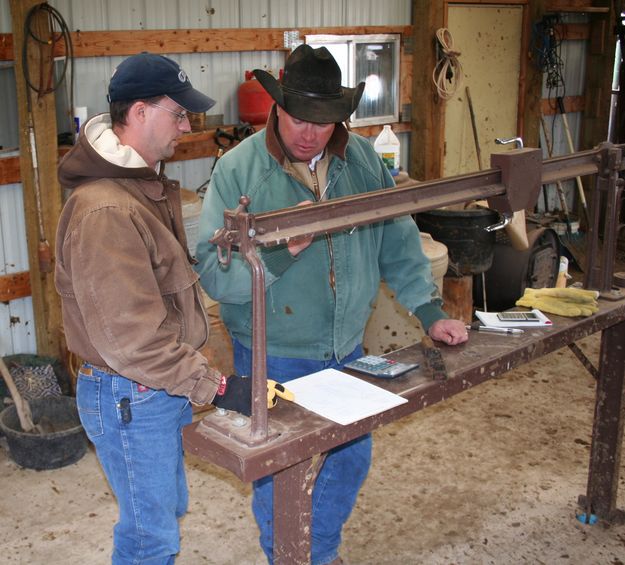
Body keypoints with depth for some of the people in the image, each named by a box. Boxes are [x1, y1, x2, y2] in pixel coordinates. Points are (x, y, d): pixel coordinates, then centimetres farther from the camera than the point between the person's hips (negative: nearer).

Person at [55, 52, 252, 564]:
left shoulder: (147, 181, 6)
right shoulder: (103, 211, -28)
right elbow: (130, 337, -29)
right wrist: (217, 387, -27)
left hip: (164, 386, 10)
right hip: (130, 399, -10)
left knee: (166, 508, 26)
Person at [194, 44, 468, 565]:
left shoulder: (363, 160, -3)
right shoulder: (238, 169, -15)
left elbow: (398, 241, 5)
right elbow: (213, 272, -19)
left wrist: (431, 312, 0)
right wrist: (280, 250, -34)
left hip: (347, 349, 5)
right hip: (273, 358, -4)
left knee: (351, 459, 20)